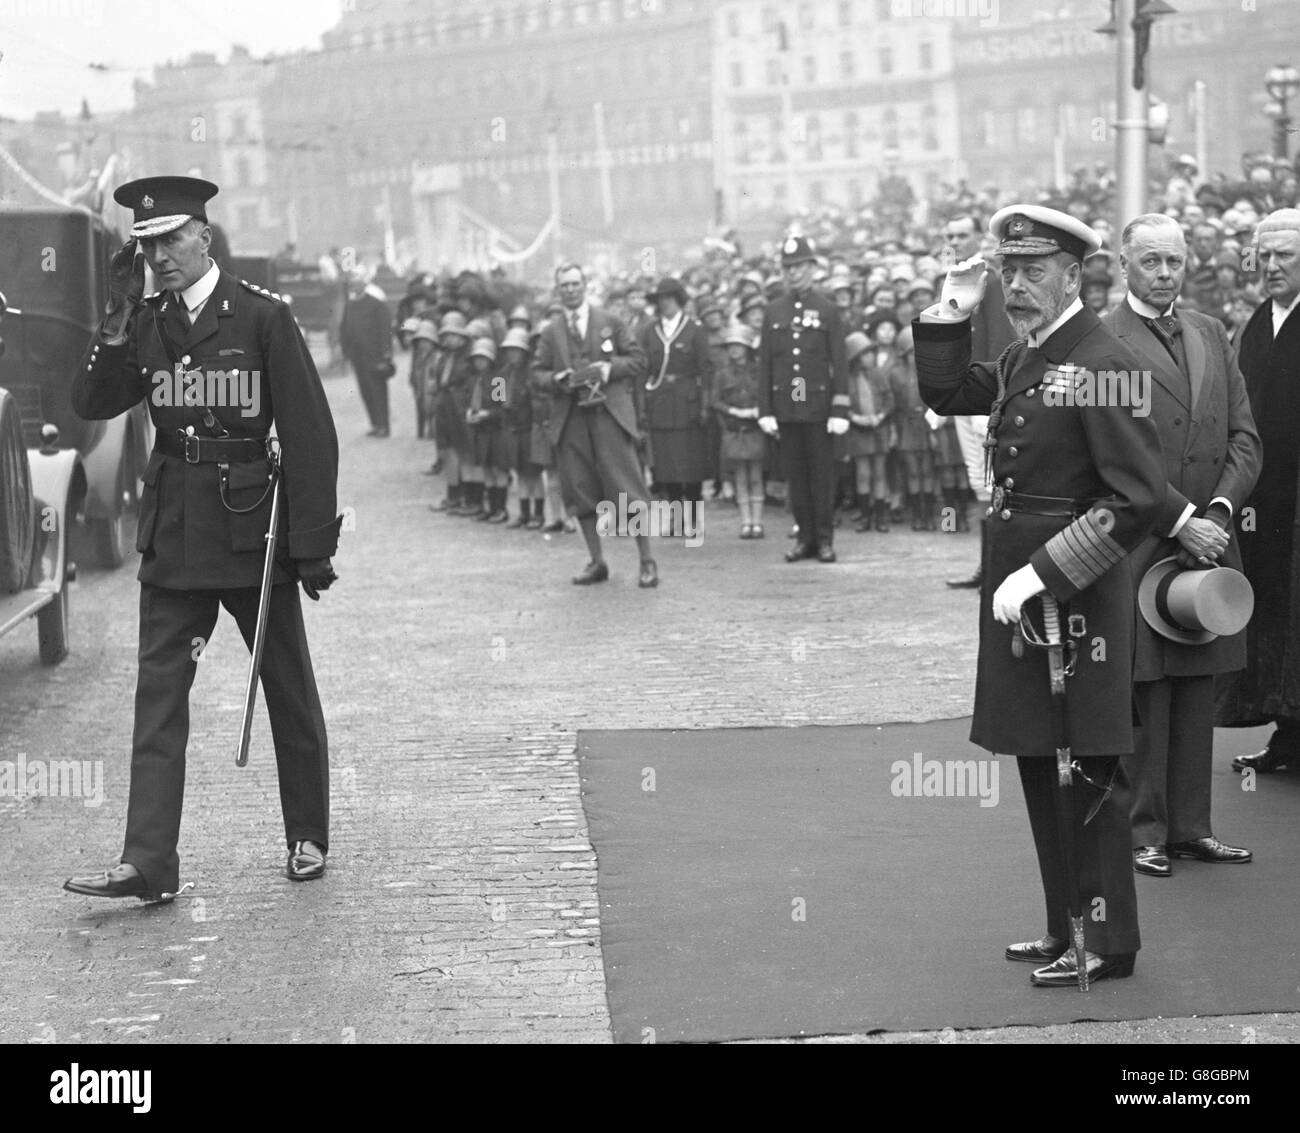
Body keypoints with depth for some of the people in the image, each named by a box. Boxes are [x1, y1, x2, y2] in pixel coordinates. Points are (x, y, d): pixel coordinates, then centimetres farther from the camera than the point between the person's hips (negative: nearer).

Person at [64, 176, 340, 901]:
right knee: (159, 694, -3)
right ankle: (150, 864, -4)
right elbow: (92, 404, 1)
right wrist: (118, 322, -11)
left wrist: (313, 543, -13)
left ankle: (309, 837, 26)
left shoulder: (263, 317, -8)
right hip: (172, 534, 4)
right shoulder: (145, 323, 6)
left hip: (252, 528, -4)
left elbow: (310, 434, -10)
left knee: (289, 692, 9)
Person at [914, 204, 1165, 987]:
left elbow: (1138, 497, -21)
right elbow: (947, 395, 26)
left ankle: (1107, 943, 10)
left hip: (1075, 596, -9)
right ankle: (1068, 927, 27)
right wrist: (951, 316, 10)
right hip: (1019, 586, 9)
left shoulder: (1100, 363, -16)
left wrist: (1043, 573, -22)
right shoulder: (1025, 357, 10)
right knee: (1041, 765, 15)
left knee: (1087, 772, -1)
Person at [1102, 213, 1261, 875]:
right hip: (1139, 545, -5)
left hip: (1208, 541, 6)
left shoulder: (1211, 334, 15)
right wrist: (1179, 519, -16)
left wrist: (1220, 509, -5)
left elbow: (1245, 437, 10)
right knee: (1142, 695, -1)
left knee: (1198, 692, 9)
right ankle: (1142, 832, 7)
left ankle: (1191, 825, 17)